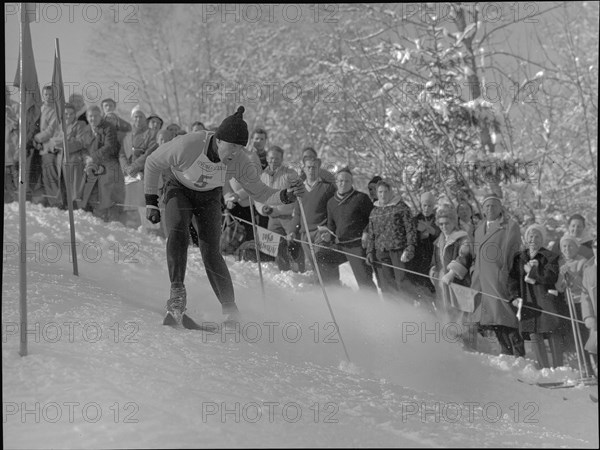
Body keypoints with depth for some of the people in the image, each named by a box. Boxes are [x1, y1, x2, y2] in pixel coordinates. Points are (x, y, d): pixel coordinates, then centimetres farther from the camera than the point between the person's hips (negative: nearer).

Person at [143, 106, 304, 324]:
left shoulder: (240, 162, -27)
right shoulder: (187, 146, -35)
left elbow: (259, 192, -14)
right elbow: (152, 163, -16)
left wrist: (284, 196, -33)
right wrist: (151, 202, -12)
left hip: (209, 197, 1)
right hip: (179, 190, -1)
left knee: (210, 252, -11)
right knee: (178, 233, -28)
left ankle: (230, 310, -3)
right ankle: (177, 293, -25)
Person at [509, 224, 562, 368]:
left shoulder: (549, 257, 1)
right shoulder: (519, 258, 14)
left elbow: (551, 277, -12)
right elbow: (512, 279, 11)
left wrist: (531, 271, -9)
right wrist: (515, 296, -3)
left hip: (545, 298, -4)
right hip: (527, 301, 4)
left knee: (552, 333, -5)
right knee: (534, 335, 1)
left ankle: (558, 368, -1)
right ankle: (544, 368, 7)